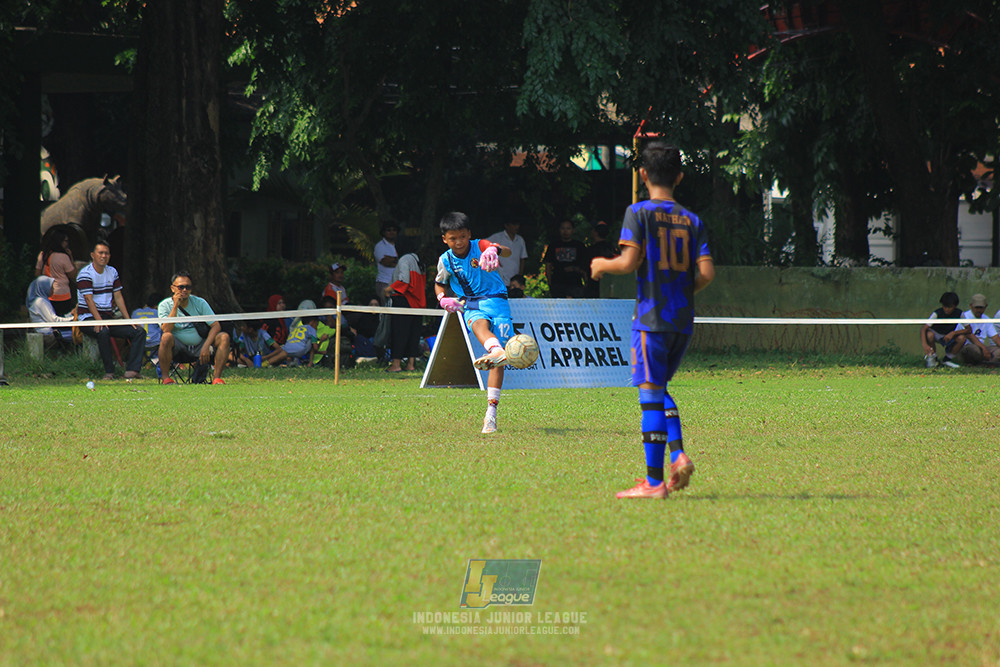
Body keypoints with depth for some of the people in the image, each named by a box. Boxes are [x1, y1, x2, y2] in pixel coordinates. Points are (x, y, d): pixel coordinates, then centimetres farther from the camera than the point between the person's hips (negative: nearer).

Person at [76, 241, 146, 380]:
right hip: (89, 318, -7)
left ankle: (132, 371, -22)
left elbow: (118, 297, 14)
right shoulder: (85, 274, -8)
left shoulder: (112, 272, 14)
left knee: (139, 332, -10)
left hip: (109, 318, 7)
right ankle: (109, 372, -29)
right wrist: (99, 320, -30)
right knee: (103, 332, -39)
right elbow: (89, 300, -17)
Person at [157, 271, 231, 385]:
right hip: (178, 349, -3)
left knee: (224, 337, -19)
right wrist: (175, 306, -22)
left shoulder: (200, 303, 1)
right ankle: (166, 378, -27)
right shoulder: (165, 305, -5)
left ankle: (217, 378, -23)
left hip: (199, 347, 3)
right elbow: (166, 330, -20)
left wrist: (206, 346, -19)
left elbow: (216, 325, -4)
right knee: (167, 337, -35)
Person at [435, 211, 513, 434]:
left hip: (495, 300, -1)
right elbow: (439, 283, 22)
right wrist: (443, 298, -1)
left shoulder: (480, 247, -8)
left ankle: (491, 411, -14)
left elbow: (507, 252, -26)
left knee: (498, 363, -14)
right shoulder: (445, 261, 3)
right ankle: (496, 351, -73)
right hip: (470, 305, 1)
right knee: (480, 323, -39)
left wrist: (495, 250, -50)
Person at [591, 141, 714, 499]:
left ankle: (654, 482, -5)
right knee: (660, 390, 20)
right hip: (684, 318, 5)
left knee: (650, 393, -3)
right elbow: (706, 272, 1)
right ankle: (678, 454, 0)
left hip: (652, 315, -5)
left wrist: (601, 265, 6)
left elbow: (629, 262, -14)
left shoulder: (639, 213, -5)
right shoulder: (692, 220, 9)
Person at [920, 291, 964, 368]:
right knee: (929, 334, -38)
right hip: (935, 334, -2)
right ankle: (932, 358, -10)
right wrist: (925, 345, -50)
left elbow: (969, 330, -17)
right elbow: (923, 329, -34)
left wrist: (953, 333, -32)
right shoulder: (937, 314, -25)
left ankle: (947, 359, -4)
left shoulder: (959, 314, -16)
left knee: (961, 338, -29)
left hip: (948, 336, 2)